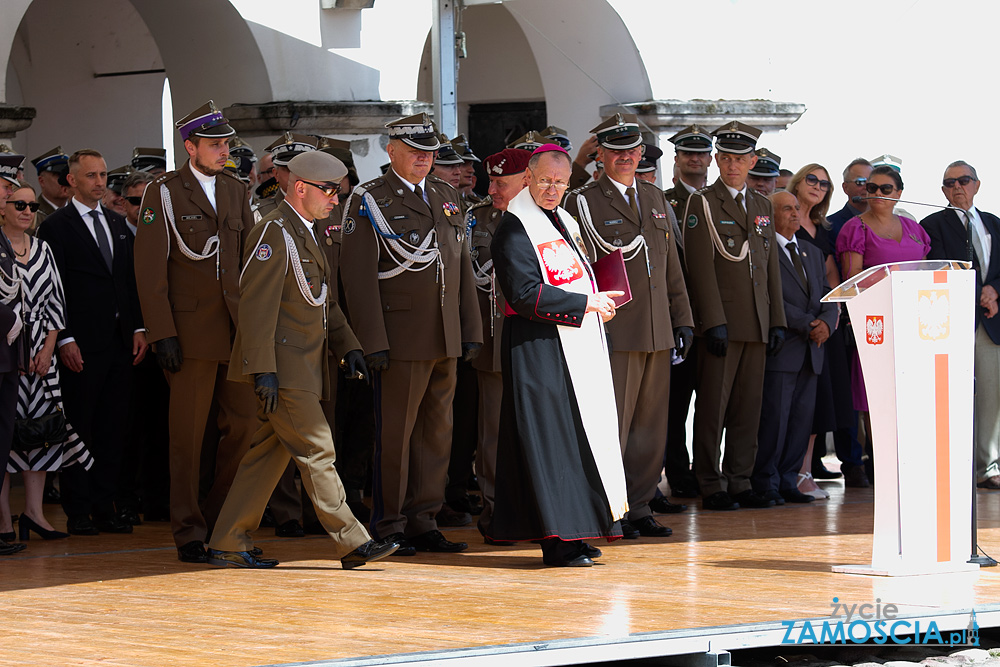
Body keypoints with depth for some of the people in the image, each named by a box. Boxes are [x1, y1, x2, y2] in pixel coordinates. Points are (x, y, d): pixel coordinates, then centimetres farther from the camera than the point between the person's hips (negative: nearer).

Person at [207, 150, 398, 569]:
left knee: (269, 453, 9)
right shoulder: (274, 233, -13)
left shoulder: (305, 233, 19)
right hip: (283, 369, -10)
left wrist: (348, 345, 15)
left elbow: (324, 300, 27)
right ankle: (352, 542, -6)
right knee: (316, 451, -8)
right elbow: (257, 305, -18)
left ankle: (229, 544, 13)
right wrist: (263, 370, -22)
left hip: (303, 368, 10)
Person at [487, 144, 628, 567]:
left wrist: (599, 302, 8)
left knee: (579, 434, 9)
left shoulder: (564, 223, 17)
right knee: (552, 437, -9)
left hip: (578, 345, 9)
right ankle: (558, 542, -8)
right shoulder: (515, 228, -10)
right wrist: (584, 304, -16)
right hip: (541, 348, -9)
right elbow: (525, 293, -19)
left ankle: (573, 531, 14)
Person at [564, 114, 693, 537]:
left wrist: (682, 320, 15)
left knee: (651, 428, 9)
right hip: (614, 333, -6)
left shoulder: (654, 198, 17)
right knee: (612, 425, -6)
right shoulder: (583, 203, -3)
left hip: (658, 334, 6)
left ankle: (639, 508, 17)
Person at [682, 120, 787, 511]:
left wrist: (777, 320, 11)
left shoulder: (762, 206, 17)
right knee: (713, 408, -4)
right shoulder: (702, 204, -1)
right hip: (721, 324, -5)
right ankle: (711, 487, 1)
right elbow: (701, 267, -8)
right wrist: (713, 322, -15)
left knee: (748, 408, 5)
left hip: (757, 326, 5)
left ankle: (740, 482, 10)